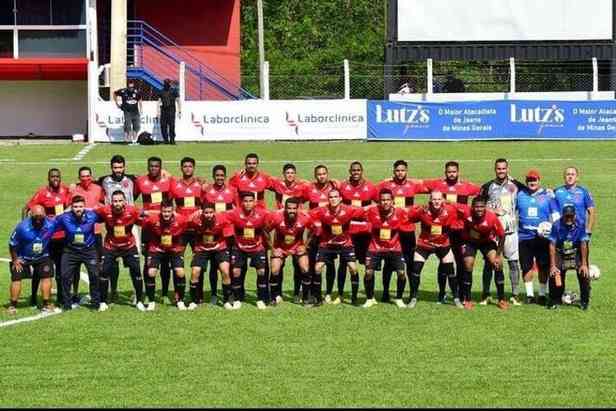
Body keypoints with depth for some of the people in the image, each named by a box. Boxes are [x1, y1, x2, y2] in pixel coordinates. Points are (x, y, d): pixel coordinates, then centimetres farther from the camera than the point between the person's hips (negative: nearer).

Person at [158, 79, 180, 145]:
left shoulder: (174, 91, 1)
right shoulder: (162, 92, 12)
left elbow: (178, 102, 2)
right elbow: (159, 102, 15)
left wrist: (179, 112, -2)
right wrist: (158, 112, 6)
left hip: (171, 111, -4)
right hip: (163, 111, 4)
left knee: (171, 126, -9)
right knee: (163, 126, 0)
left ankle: (172, 140, -5)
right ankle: (166, 139, 7)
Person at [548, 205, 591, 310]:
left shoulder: (580, 224, -21)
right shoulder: (557, 225, -21)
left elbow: (583, 244, -18)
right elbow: (552, 245, -19)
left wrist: (584, 264, -20)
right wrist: (552, 265, -22)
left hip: (577, 251, 0)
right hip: (560, 252, 0)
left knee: (583, 273, -14)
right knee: (554, 274, -12)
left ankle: (585, 301, 1)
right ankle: (554, 301, 7)